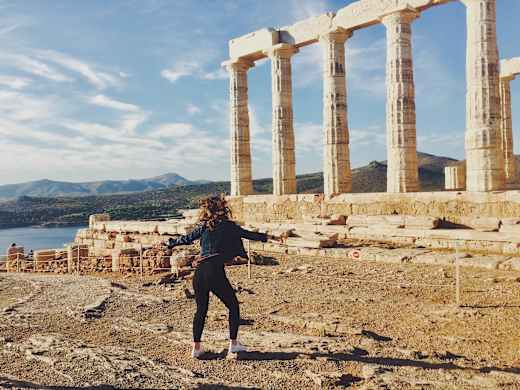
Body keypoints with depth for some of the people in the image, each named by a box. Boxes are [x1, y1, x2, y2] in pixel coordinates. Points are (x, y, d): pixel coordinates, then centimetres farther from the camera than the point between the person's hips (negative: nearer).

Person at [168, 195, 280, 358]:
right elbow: (248, 234, 3)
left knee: (201, 309, 18)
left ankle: (196, 347, 17)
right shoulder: (228, 226, 3)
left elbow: (187, 238, 20)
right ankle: (233, 343, 16)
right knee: (233, 306, 14)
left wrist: (170, 243, 37)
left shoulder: (203, 226, 11)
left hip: (199, 272, 4)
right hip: (215, 272, -4)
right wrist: (268, 237, 10)